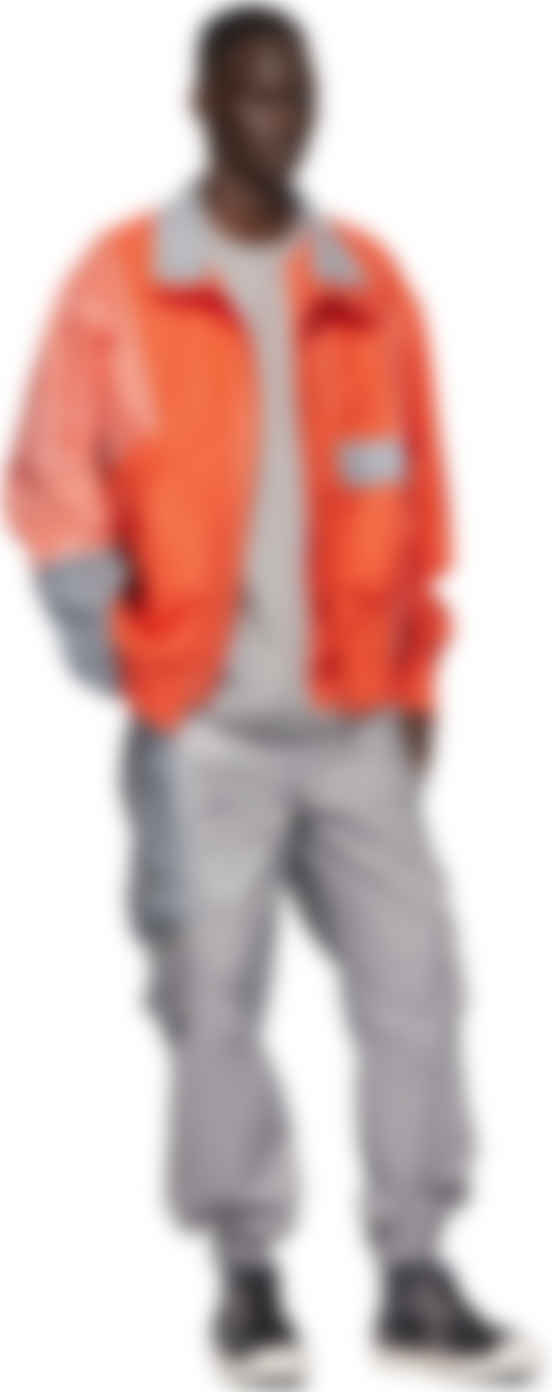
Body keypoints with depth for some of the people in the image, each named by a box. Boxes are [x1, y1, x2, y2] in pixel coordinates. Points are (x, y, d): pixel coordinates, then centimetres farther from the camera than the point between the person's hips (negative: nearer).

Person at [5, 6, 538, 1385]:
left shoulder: (369, 288, 10)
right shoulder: (119, 287, 0)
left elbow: (414, 498, 13)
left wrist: (415, 679, 11)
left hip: (354, 713, 3)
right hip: (204, 722, -3)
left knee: (412, 972, -2)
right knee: (215, 988, -1)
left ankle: (416, 1277, 6)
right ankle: (247, 1274, 10)